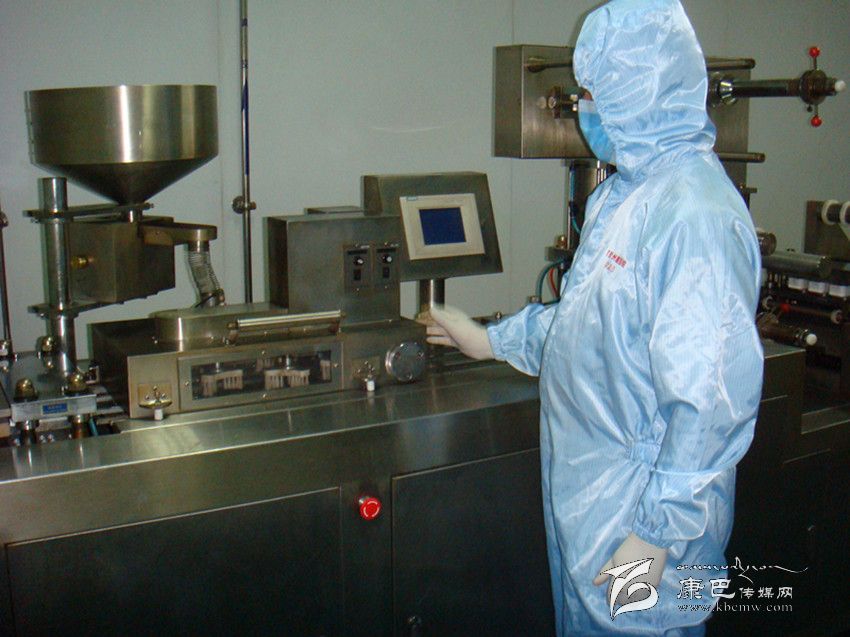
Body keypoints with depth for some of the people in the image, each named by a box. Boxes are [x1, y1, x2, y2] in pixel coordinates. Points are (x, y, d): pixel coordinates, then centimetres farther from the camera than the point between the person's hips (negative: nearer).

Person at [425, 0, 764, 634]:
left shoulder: (694, 212, -26)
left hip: (639, 510, -9)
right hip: (583, 488, 9)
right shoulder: (622, 191, 7)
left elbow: (715, 399, -28)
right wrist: (492, 340, 25)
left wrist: (656, 536, -24)